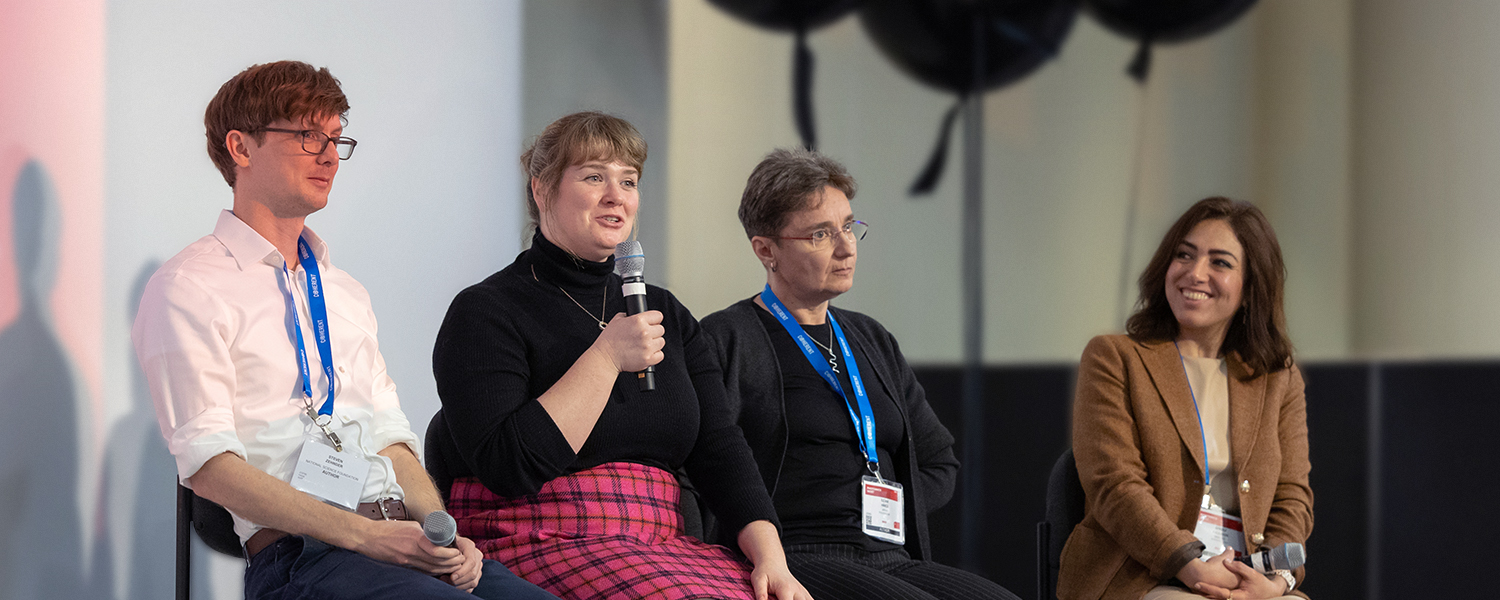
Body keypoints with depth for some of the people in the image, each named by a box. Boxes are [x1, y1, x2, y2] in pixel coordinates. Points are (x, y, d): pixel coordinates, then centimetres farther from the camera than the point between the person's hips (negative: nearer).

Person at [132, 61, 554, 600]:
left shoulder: (345, 294, 25)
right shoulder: (189, 290, 1)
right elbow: (209, 466, -8)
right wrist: (364, 534, -16)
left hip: (406, 546, 6)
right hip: (296, 555, -6)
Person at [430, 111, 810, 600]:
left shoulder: (667, 315, 19)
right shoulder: (485, 312, 0)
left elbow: (718, 449, 9)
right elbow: (505, 466, -13)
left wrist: (770, 555, -8)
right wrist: (606, 357, -12)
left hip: (658, 548, 5)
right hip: (539, 544, -5)